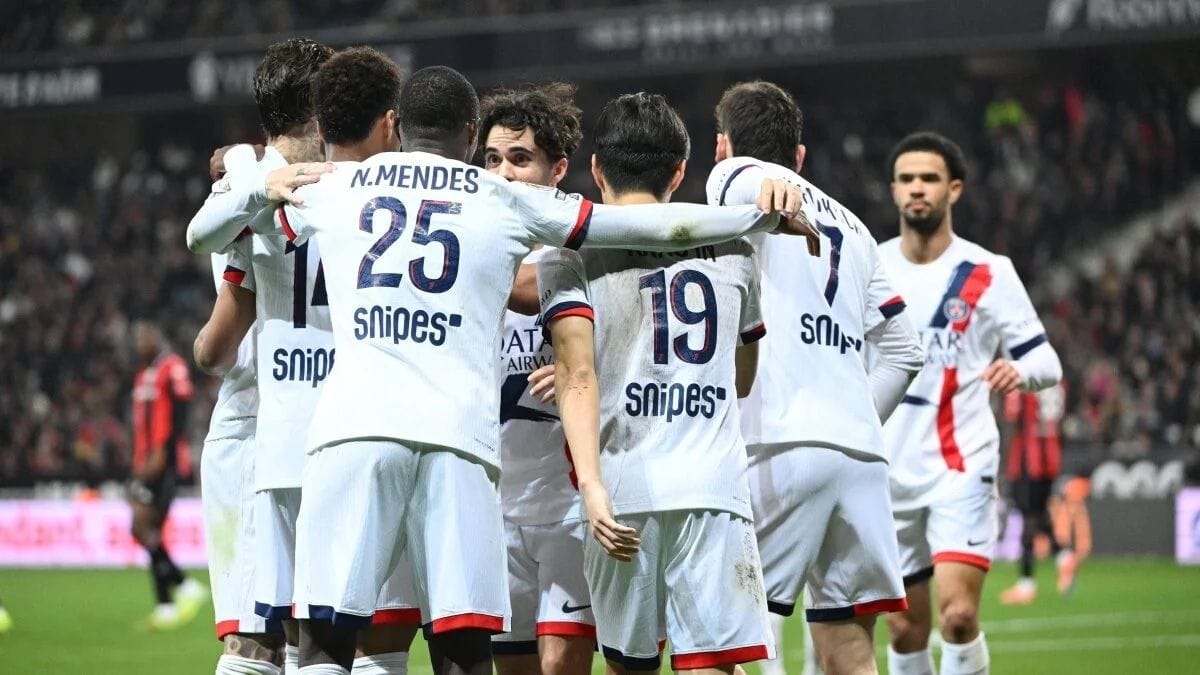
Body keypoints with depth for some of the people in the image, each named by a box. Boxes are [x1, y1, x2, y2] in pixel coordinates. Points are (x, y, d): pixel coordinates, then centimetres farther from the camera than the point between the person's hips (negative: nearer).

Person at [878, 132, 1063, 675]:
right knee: (905, 629, 5)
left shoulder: (987, 273, -3)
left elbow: (1044, 360, -3)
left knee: (958, 614, -18)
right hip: (888, 473, 3)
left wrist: (1020, 370, -25)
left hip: (962, 468, -3)